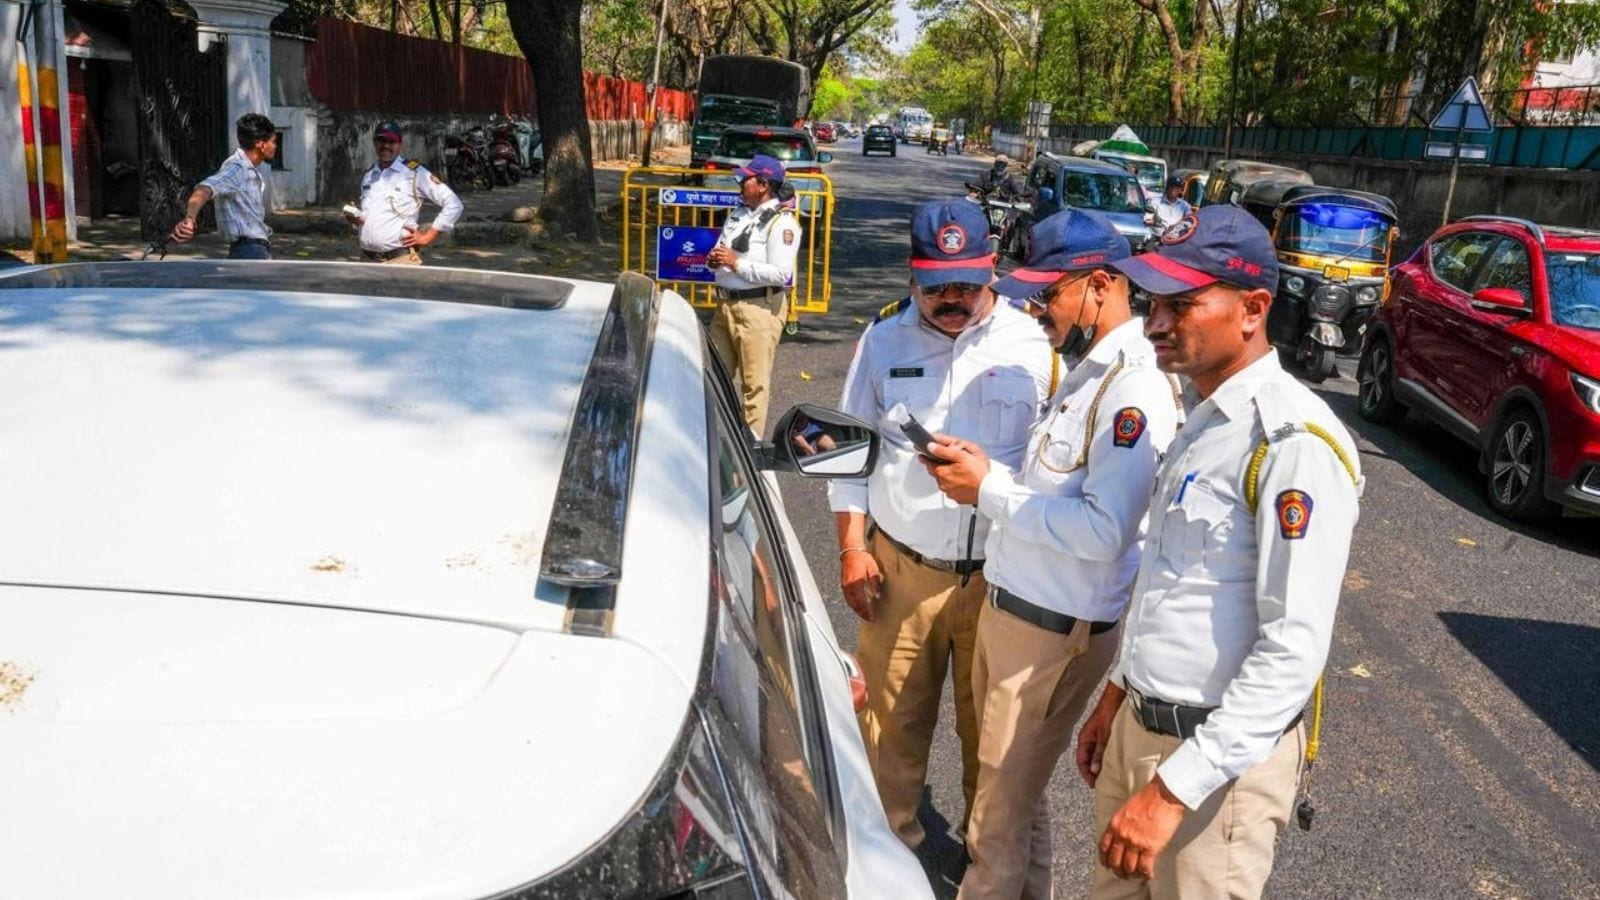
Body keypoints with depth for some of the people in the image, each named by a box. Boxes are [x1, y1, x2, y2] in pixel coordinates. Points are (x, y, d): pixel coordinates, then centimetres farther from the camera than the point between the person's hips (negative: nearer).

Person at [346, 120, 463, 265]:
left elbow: (454, 204, -8)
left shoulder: (414, 172, -4)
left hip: (400, 259, -6)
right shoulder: (368, 176, 16)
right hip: (367, 259, 6)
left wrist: (427, 236, -8)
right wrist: (356, 219, 7)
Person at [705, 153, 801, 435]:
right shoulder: (739, 213, 14)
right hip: (726, 303, 9)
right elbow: (722, 251, 24)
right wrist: (714, 260, -1)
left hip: (759, 308, -8)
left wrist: (736, 263, -19)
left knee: (754, 383, -1)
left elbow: (781, 274, -22)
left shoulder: (781, 222, -12)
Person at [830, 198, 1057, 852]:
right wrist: (852, 548, 3)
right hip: (901, 567, 1)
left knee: (991, 723, 14)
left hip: (1003, 572, 0)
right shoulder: (884, 339, 1)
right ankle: (890, 838, 34)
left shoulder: (1032, 344, -4)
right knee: (894, 718, 11)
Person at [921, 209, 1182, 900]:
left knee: (1004, 799, 6)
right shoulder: (1085, 370, 9)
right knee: (1012, 781, 23)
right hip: (1010, 606, 9)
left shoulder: (1136, 390, -21)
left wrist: (989, 491, -20)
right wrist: (983, 468, 2)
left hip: (1057, 630, -9)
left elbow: (1103, 530, -26)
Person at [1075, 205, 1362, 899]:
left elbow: (1294, 649, -25)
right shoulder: (1203, 417, 8)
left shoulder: (1294, 442, -21)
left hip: (1220, 753, -8)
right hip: (1139, 725, 8)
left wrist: (1174, 788, -24)